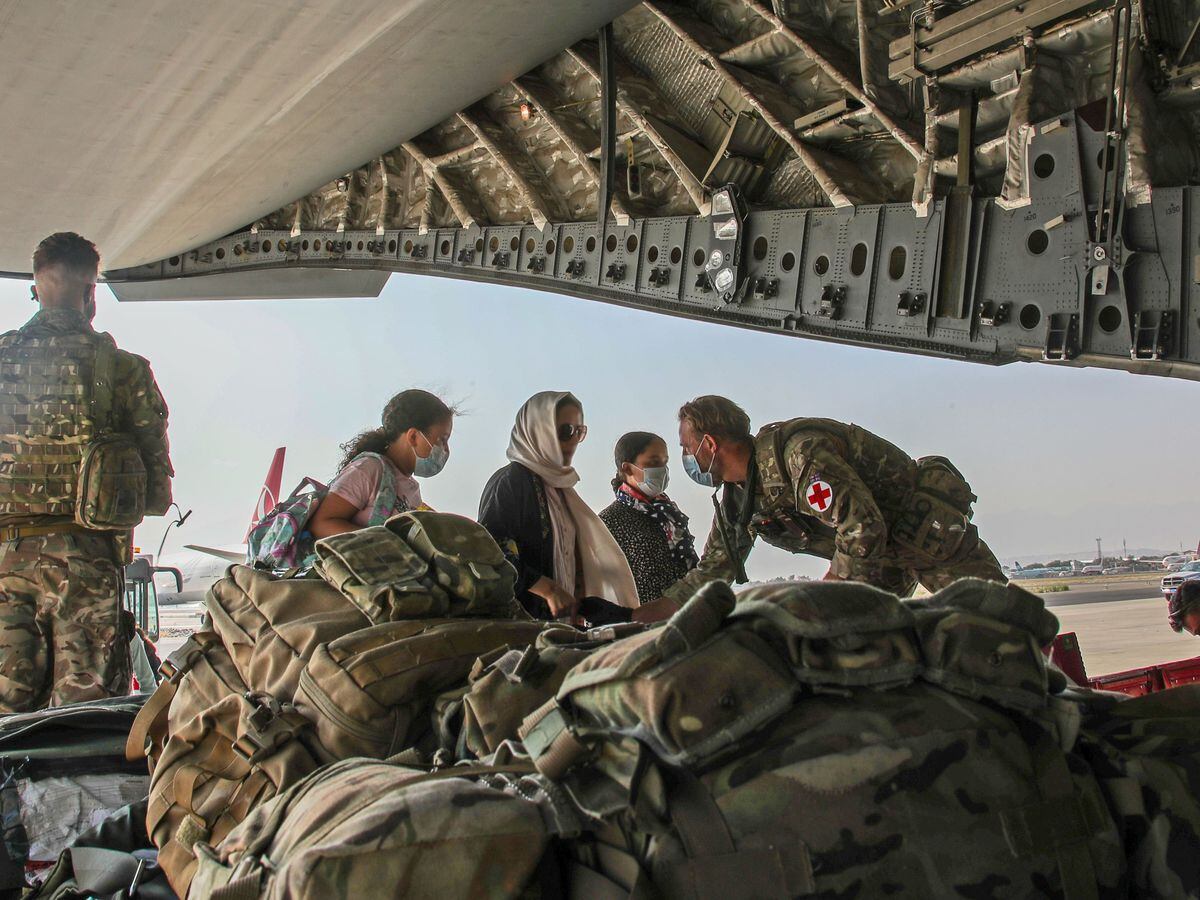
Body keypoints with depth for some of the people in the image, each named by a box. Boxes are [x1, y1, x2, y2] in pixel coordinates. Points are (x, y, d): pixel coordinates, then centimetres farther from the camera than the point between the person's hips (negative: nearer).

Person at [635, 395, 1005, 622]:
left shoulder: (799, 454, -30)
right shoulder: (736, 499, 0)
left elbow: (864, 530, -33)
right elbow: (710, 573, 9)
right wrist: (634, 618, 5)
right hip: (883, 556, 8)